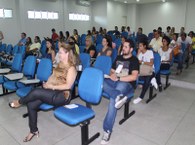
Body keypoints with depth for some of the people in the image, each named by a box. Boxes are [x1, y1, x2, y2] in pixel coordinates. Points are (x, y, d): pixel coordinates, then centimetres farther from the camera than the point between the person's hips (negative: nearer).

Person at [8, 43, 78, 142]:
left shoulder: (71, 68, -10)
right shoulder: (60, 64, 16)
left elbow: (68, 86, -17)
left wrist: (52, 86, -15)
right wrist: (47, 83, -1)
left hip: (61, 95, -8)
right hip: (52, 91, 8)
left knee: (35, 92, -26)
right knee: (31, 105, -12)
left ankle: (19, 102, 8)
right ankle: (34, 131, 6)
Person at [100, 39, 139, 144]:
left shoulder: (134, 60, 2)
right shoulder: (118, 58, 21)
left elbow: (134, 77, -12)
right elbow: (112, 71, 23)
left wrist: (118, 78, -15)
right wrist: (112, 75, -3)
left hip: (126, 84, -6)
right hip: (114, 81, 6)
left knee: (113, 99, -35)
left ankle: (107, 130, -29)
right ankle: (118, 96, -42)